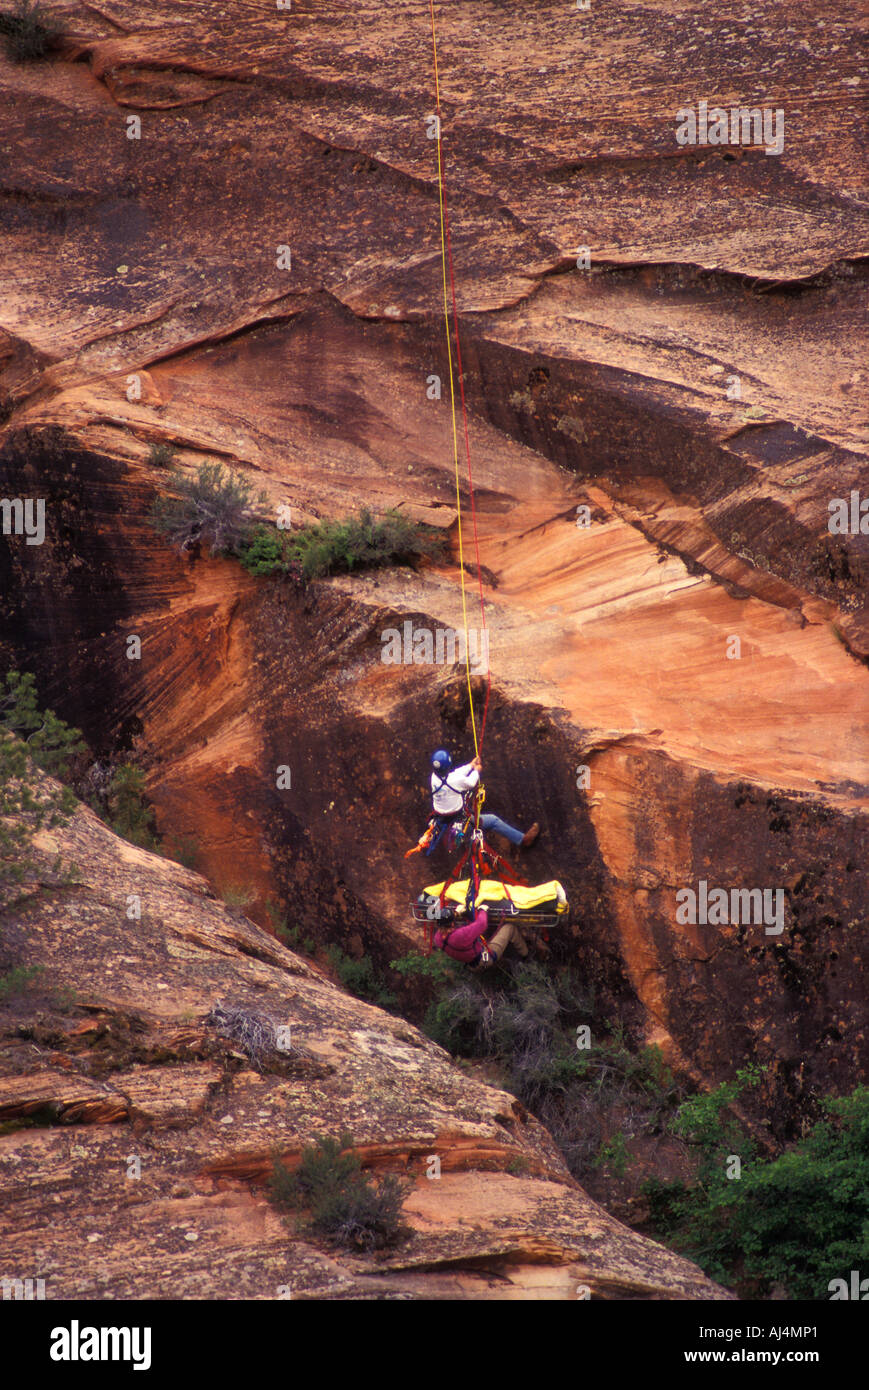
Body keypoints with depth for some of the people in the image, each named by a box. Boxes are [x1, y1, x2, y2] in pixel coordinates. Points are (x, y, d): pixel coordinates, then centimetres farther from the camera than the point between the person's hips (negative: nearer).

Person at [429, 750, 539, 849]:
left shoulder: (434, 777, -11)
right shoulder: (454, 780, -30)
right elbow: (470, 783, -9)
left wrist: (470, 765, 18)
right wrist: (476, 771, 10)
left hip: (441, 819, 7)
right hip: (458, 820, -7)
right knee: (493, 820, 5)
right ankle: (522, 840, 14)